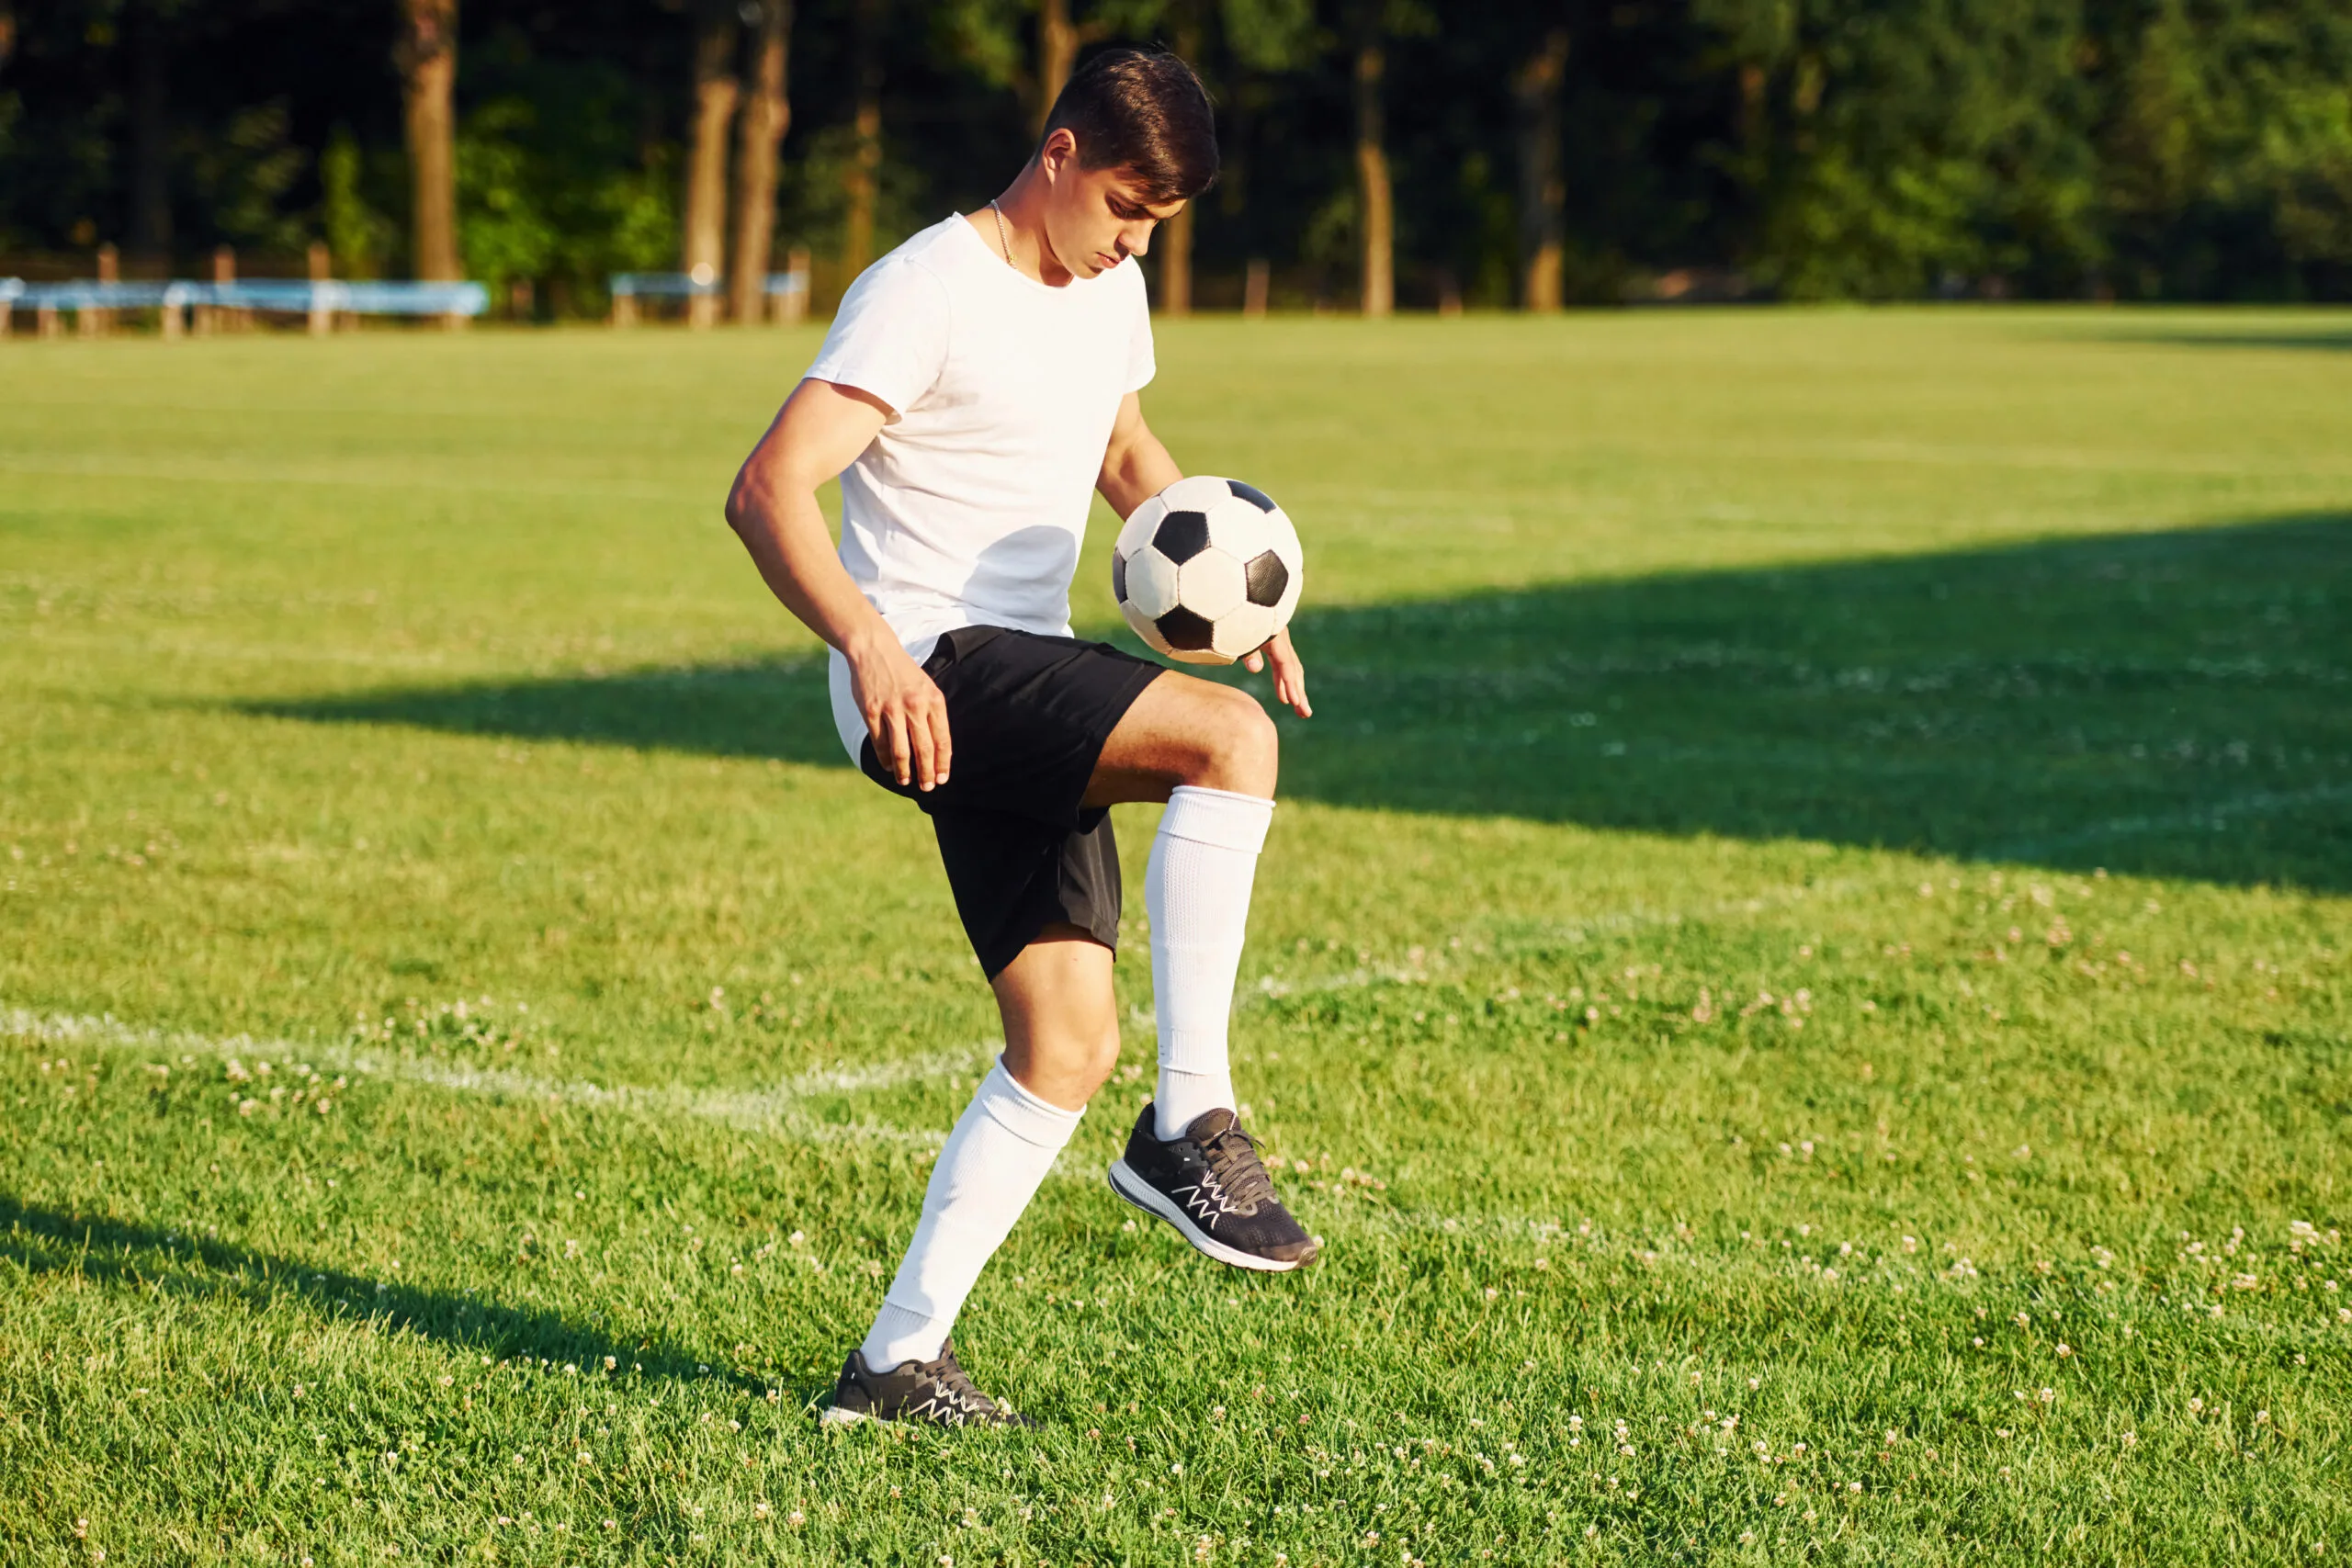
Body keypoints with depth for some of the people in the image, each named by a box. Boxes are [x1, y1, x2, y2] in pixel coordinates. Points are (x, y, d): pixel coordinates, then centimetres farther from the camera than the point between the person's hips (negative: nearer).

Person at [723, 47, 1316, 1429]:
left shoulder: (1111, 293, 13)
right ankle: (1193, 1122, -24)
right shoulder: (928, 293, -13)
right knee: (1232, 737, -28)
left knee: (1071, 1046, 2)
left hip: (1028, 702, 9)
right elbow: (769, 491, -19)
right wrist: (870, 644, -35)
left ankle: (899, 1364, 8)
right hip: (929, 675, -9)